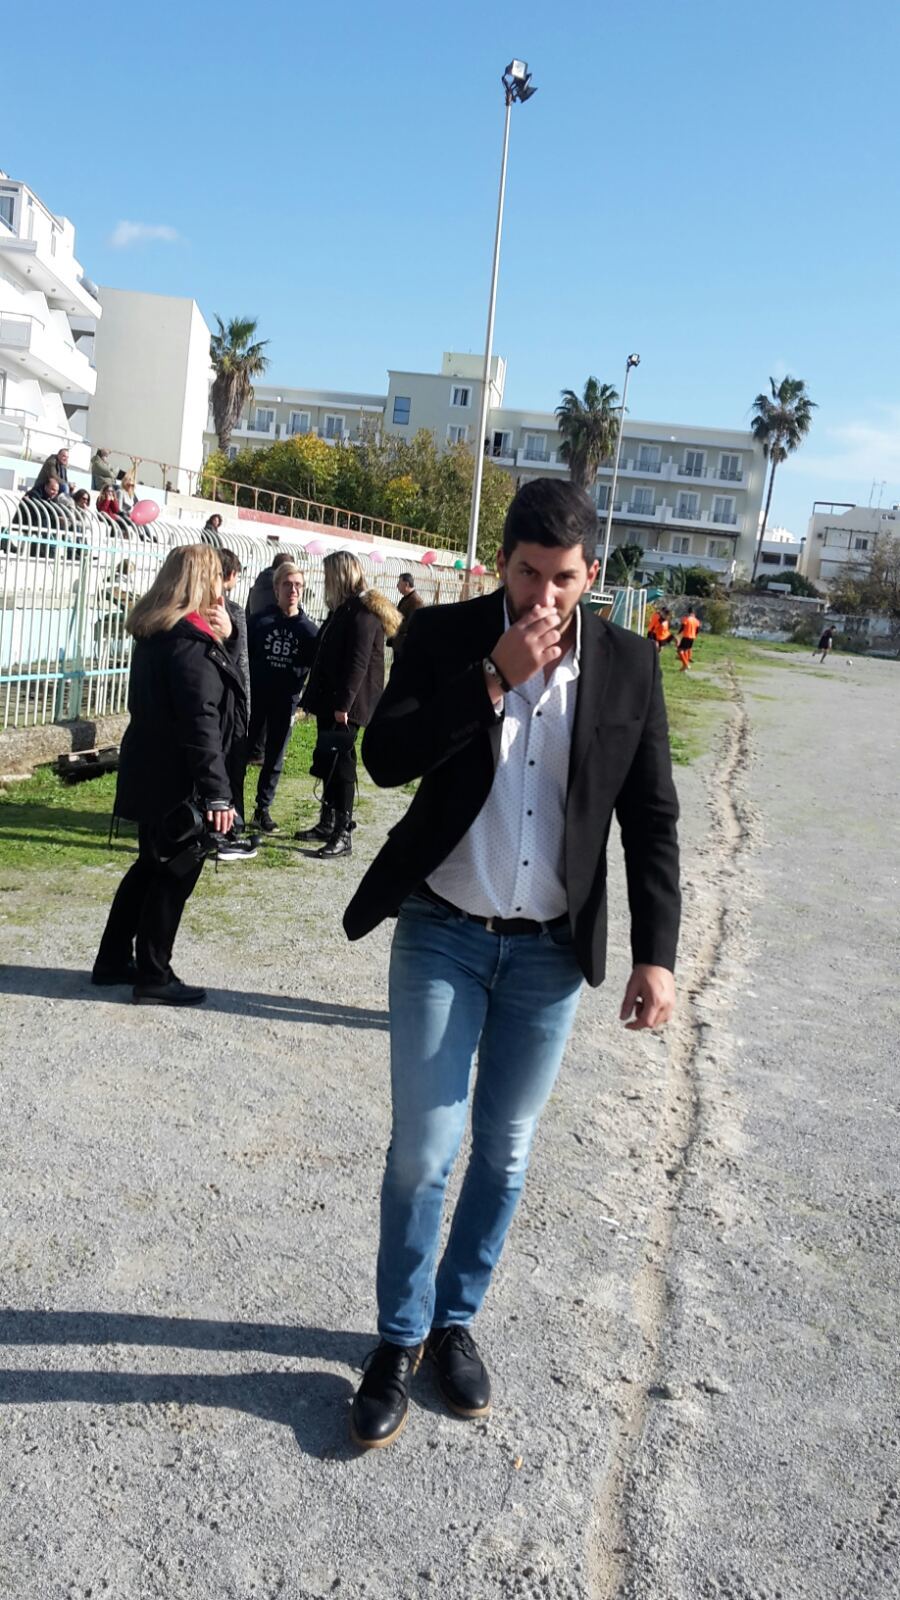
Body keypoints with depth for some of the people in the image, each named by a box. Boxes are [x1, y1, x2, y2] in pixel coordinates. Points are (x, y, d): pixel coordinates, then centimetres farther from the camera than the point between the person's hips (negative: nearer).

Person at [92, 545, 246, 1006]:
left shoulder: (155, 633, 10)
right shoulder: (192, 641, -19)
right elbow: (200, 723, -26)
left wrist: (221, 637, 5)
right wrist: (217, 791, -29)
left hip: (150, 772, 9)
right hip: (177, 778, -9)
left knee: (152, 864, 20)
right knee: (176, 874, 2)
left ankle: (113, 960, 28)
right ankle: (154, 977, 12)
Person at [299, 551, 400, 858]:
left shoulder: (363, 612, -14)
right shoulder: (342, 609, 17)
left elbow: (358, 662, -21)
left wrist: (343, 704, -25)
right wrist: (315, 699, 17)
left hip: (345, 705, -10)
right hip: (329, 701, 10)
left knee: (340, 764, -7)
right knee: (328, 762, 15)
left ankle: (343, 834, -1)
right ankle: (327, 822, 25)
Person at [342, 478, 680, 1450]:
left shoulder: (628, 665, -3)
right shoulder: (445, 635, -6)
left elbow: (651, 820, 0)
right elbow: (385, 758, -16)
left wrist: (656, 954, -5)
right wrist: (495, 676, -23)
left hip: (551, 948, 2)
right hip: (443, 933, -1)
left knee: (505, 1153, 13)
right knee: (423, 1149, 1)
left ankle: (455, 1320, 36)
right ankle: (400, 1338, 25)